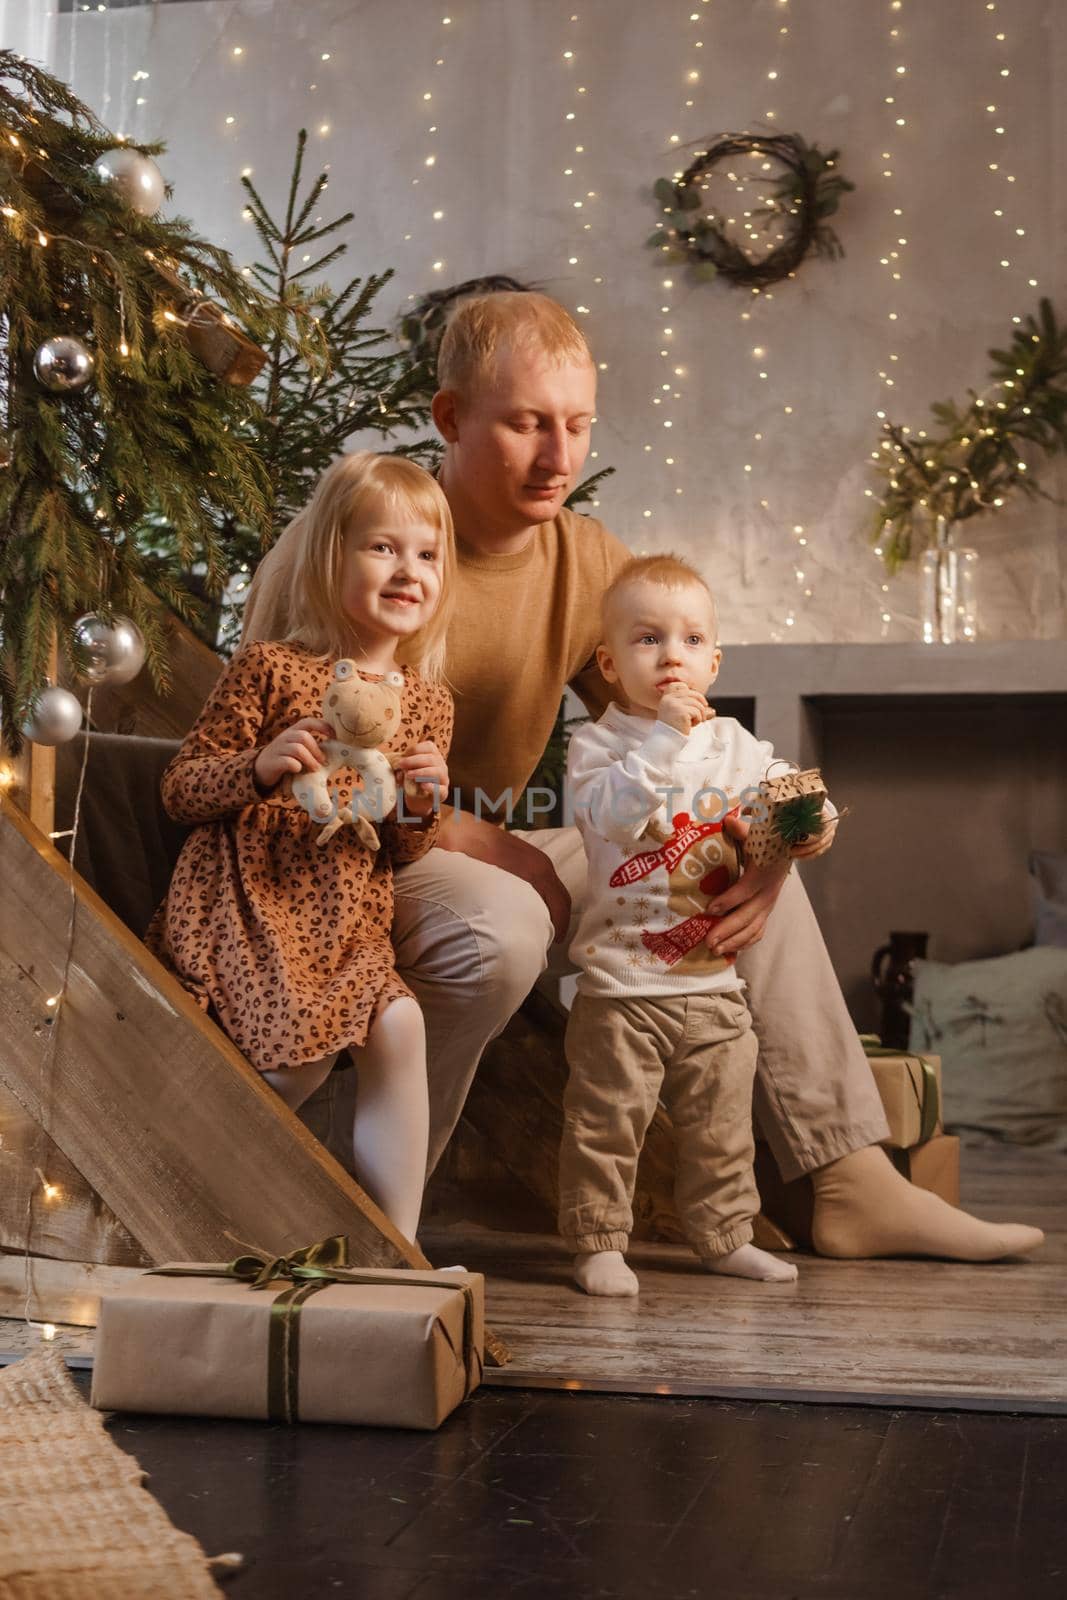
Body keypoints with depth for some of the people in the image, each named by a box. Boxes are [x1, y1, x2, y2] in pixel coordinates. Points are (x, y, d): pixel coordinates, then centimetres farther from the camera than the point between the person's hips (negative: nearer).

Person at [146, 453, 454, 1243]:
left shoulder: (428, 703, 9)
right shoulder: (269, 670, -6)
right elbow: (179, 788, -5)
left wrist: (421, 807, -8)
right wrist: (262, 767, -23)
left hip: (347, 922, 5)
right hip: (245, 905, -5)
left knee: (399, 1026, -18)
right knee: (303, 1058, -20)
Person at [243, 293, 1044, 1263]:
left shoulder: (592, 564, 2)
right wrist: (476, 841, -25)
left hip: (493, 855, 7)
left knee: (753, 859, 2)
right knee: (501, 925, -39)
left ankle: (853, 1185, 4)